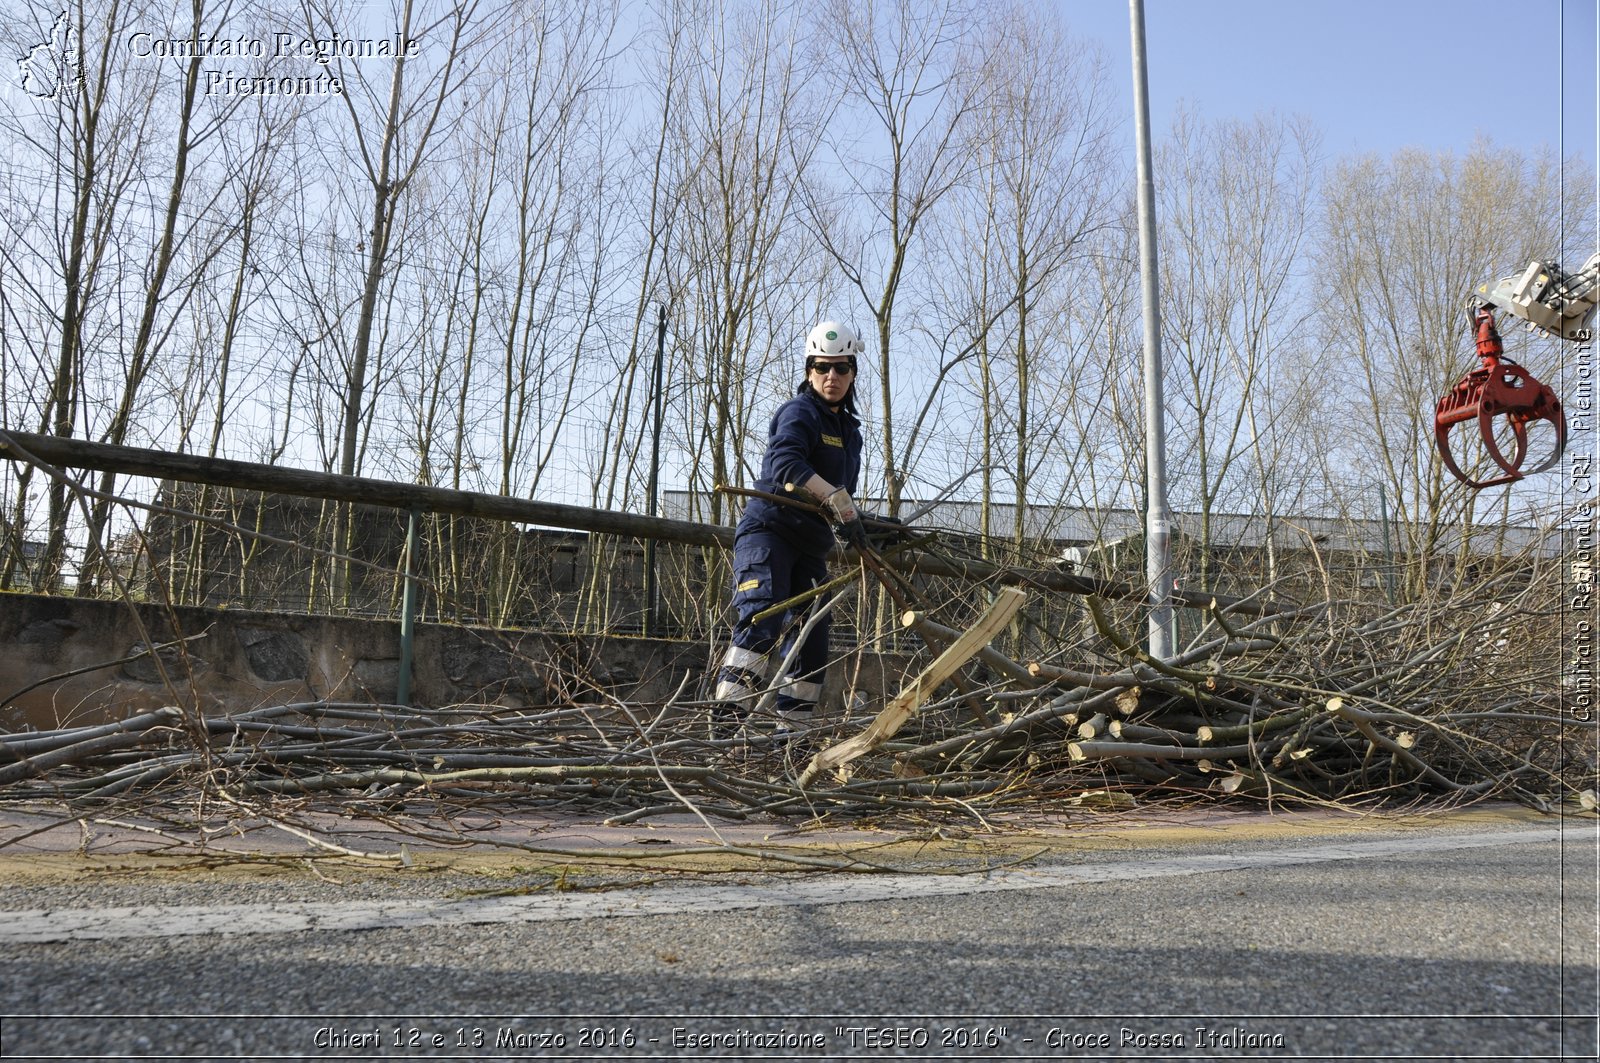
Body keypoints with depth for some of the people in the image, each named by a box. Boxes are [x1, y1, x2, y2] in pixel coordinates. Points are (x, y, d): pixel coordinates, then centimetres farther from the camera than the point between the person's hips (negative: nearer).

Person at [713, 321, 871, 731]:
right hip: (768, 531, -8)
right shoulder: (799, 412, -7)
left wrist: (871, 527, 15)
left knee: (812, 639, 5)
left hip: (810, 545, 8)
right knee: (762, 619, -25)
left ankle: (791, 729, 11)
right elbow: (786, 464, -27)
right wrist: (839, 501, -35)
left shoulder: (850, 430, 20)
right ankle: (726, 719, -28)